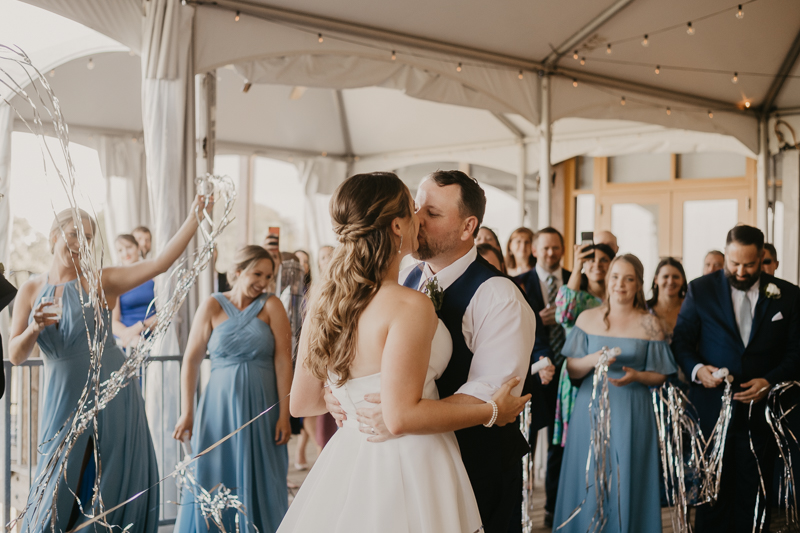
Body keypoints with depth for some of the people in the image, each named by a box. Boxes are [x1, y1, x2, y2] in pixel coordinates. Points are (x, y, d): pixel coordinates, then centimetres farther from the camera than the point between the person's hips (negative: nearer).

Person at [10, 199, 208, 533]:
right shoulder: (31, 291, 6)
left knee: (114, 486, 3)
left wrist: (195, 217, -20)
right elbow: (15, 355, 0)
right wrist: (35, 328, -20)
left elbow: (161, 263, -13)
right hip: (63, 400, 1)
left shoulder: (101, 281, 0)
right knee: (58, 489, 6)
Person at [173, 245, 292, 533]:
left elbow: (283, 361, -6)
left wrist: (284, 414, -12)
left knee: (259, 484, 7)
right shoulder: (213, 306, 0)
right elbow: (191, 360, -2)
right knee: (215, 482, 5)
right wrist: (187, 412, -8)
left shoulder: (271, 306, 0)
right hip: (220, 406, 0)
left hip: (261, 406, 0)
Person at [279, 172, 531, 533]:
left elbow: (302, 402, 6)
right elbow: (401, 416, -24)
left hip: (345, 462, 7)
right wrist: (492, 411, -13)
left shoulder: (322, 296, 0)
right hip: (408, 470, -7)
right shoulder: (411, 306, -21)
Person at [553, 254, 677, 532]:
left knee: (626, 483, 2)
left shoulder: (650, 325, 2)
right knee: (589, 482, 3)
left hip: (632, 415, -1)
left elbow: (660, 376, 4)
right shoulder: (587, 318, 5)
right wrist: (592, 360, -16)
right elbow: (572, 369, 4)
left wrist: (636, 376, -15)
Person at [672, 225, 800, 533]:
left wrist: (770, 381, -14)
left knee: (754, 496, 9)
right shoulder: (701, 290, 0)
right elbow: (681, 340, 2)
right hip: (711, 410, 0)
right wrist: (696, 368, -17)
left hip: (760, 411, 1)